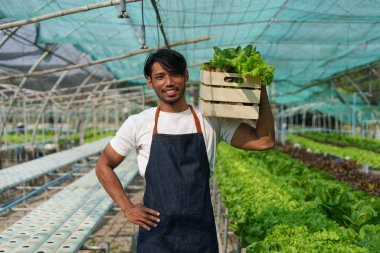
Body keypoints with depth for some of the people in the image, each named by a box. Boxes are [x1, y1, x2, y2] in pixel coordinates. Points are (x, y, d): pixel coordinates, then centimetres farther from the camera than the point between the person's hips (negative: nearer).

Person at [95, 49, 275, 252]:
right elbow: (104, 165, 9)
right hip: (155, 234, -1)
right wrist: (128, 208, 1)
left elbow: (264, 141, -8)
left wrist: (261, 88, -12)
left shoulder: (211, 121, 0)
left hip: (201, 235, 1)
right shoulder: (138, 123, -1)